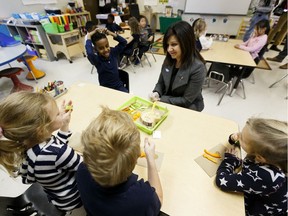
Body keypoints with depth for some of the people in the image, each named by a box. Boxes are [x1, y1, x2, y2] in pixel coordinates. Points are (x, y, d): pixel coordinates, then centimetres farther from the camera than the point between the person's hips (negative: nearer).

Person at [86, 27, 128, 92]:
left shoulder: (113, 52, -2)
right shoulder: (97, 59, -14)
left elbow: (124, 42, -7)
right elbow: (89, 53, -35)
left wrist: (109, 33, -13)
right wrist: (89, 36, -21)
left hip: (119, 86, 3)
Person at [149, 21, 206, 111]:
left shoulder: (197, 68, -22)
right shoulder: (168, 60, -3)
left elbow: (186, 101, -19)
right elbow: (161, 83, 6)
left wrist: (160, 99, -20)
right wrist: (156, 93, -15)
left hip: (186, 109, -5)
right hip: (166, 104, 5)